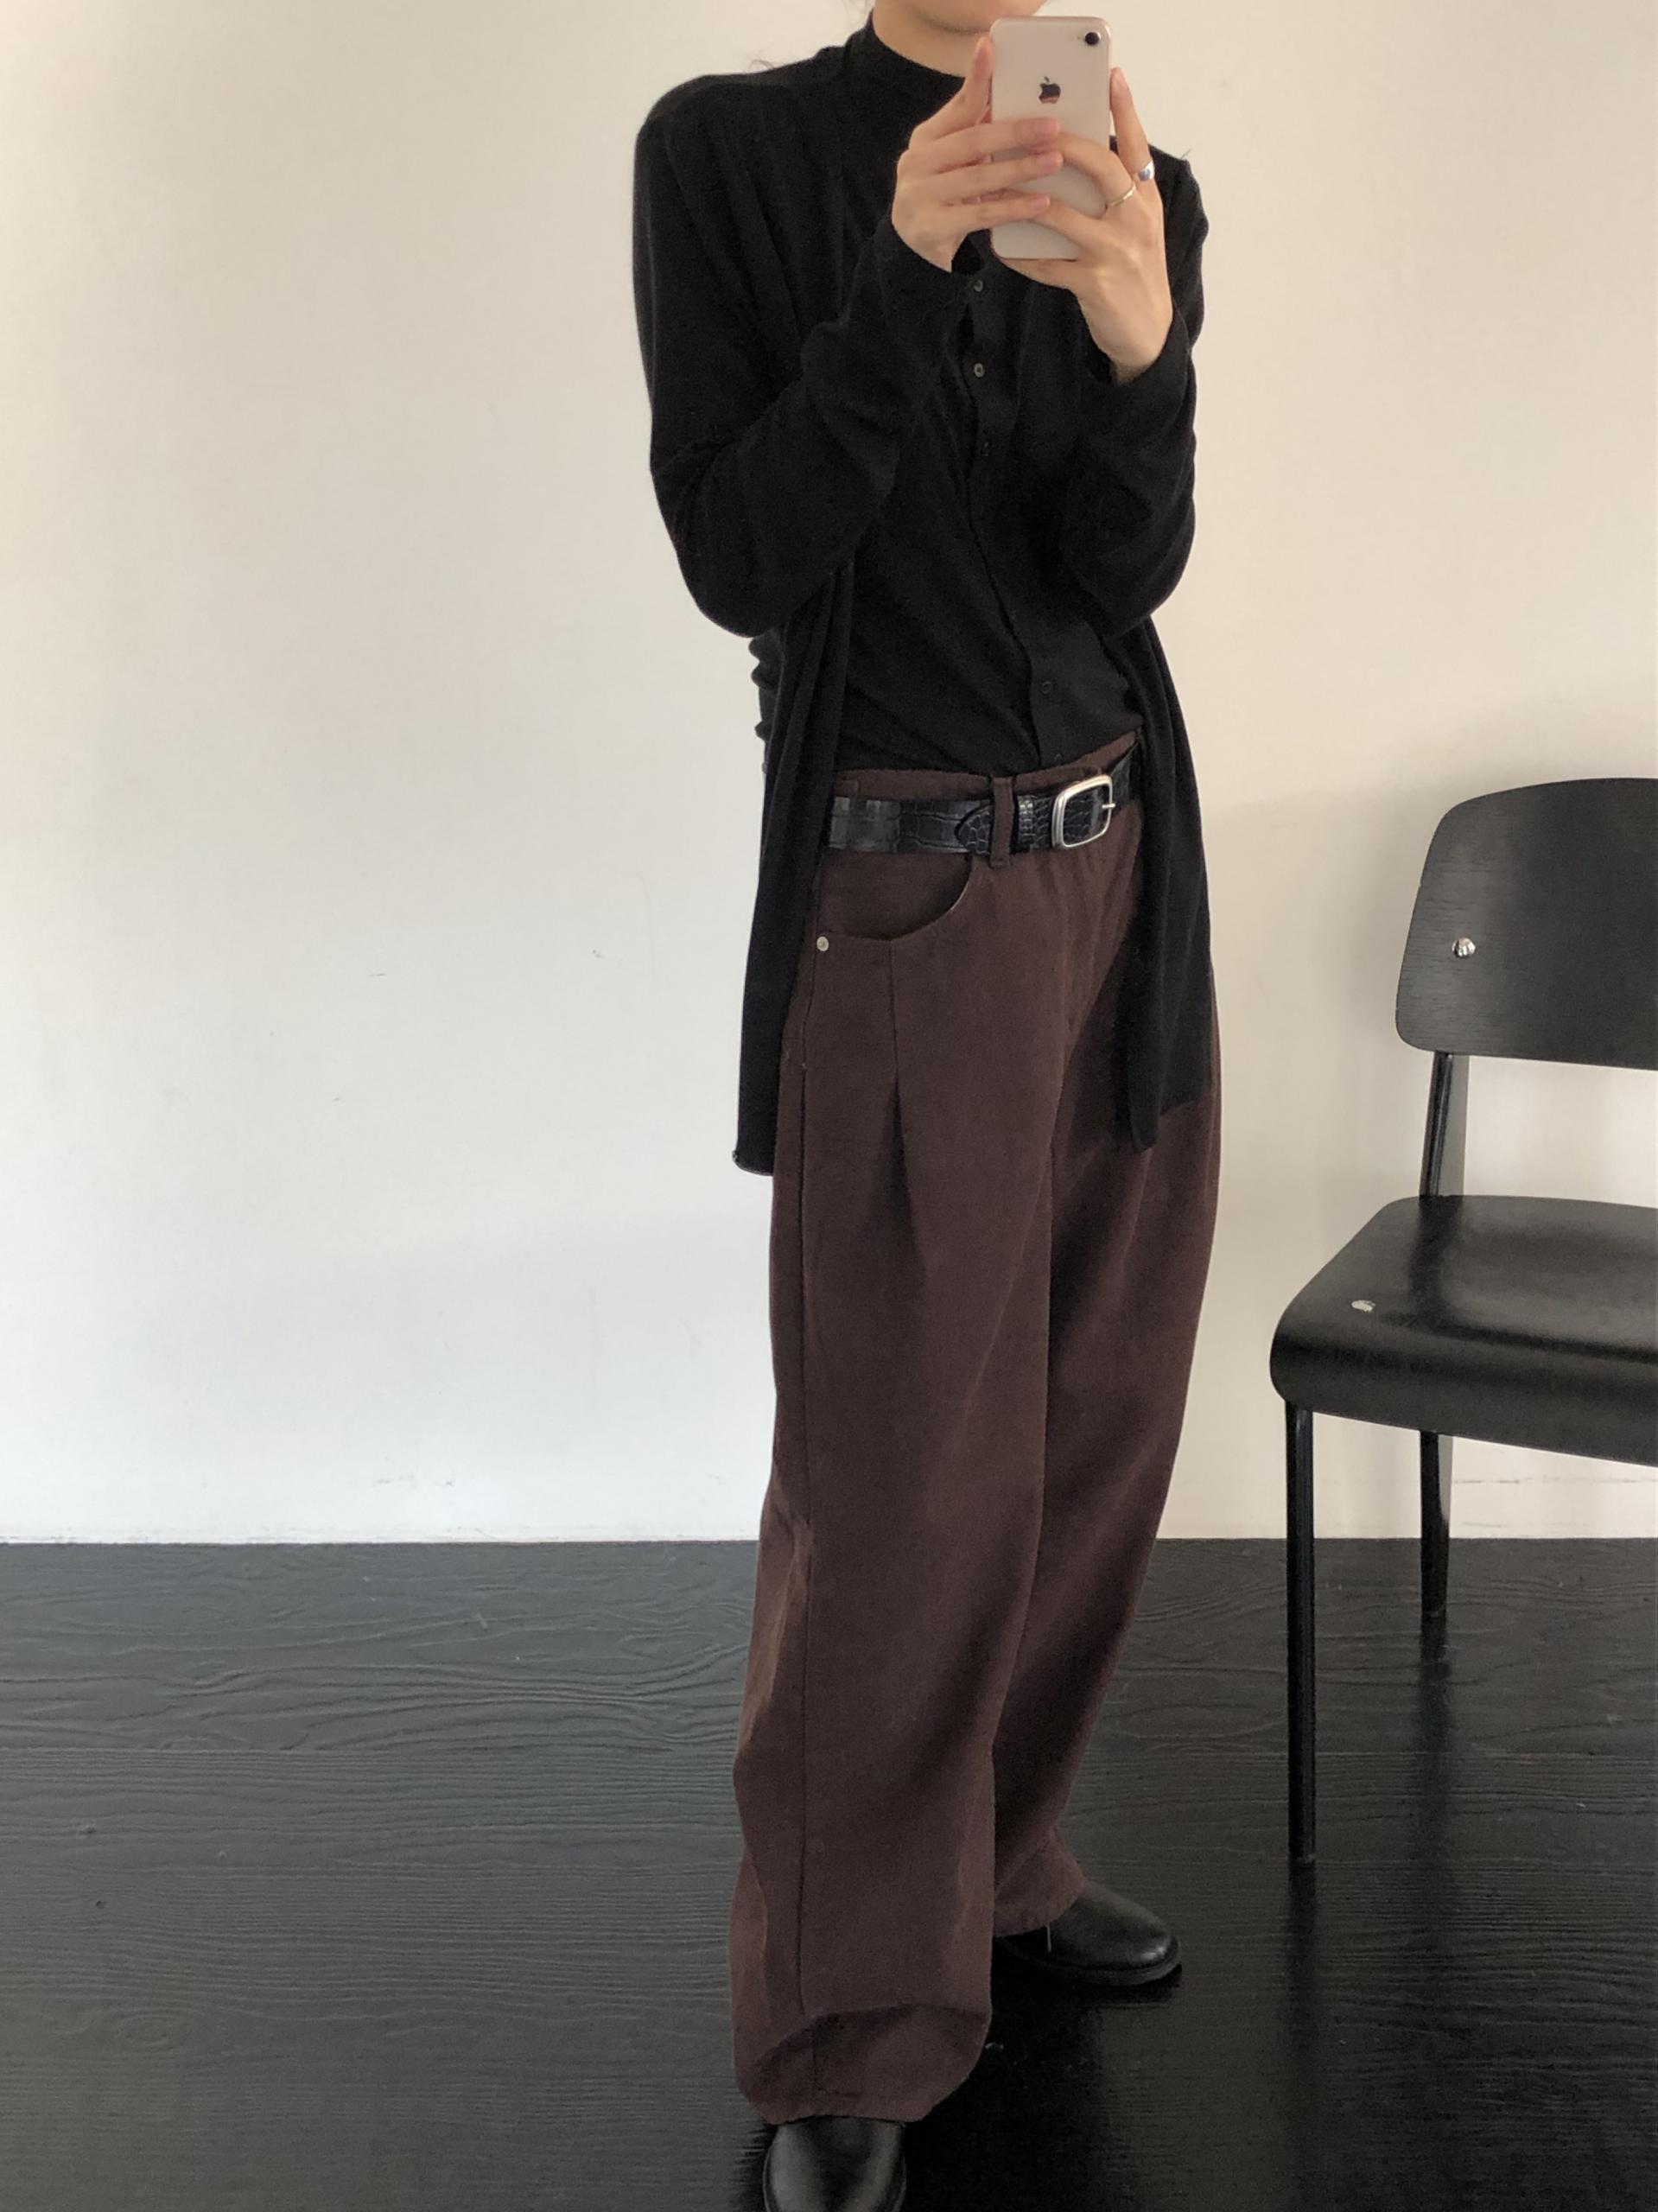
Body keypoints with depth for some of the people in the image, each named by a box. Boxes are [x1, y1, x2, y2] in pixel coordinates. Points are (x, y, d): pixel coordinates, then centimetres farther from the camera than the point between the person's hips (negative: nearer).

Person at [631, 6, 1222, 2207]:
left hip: (1125, 869, 6)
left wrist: (1141, 339, -26)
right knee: (899, 1477, -3)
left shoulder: (1133, 188, 5)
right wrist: (911, 267, -25)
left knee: (1095, 1429, 14)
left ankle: (997, 1865, 34)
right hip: (903, 894, -5)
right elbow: (737, 552, -13)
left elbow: (1128, 566, -6)